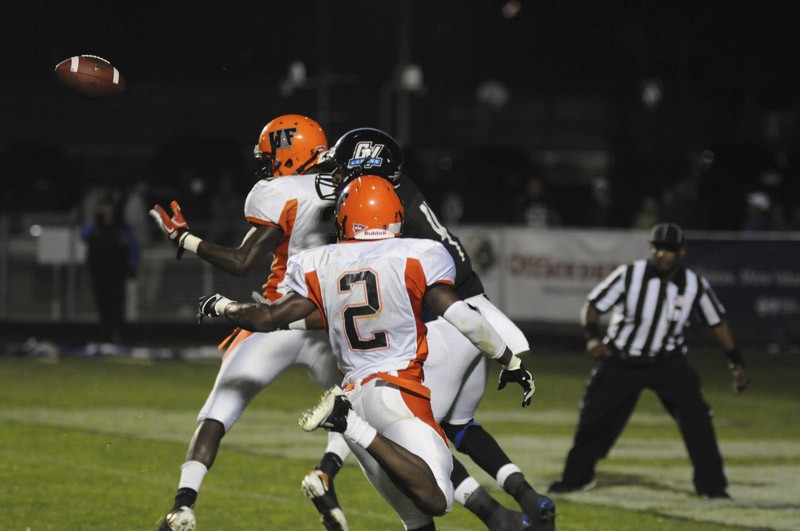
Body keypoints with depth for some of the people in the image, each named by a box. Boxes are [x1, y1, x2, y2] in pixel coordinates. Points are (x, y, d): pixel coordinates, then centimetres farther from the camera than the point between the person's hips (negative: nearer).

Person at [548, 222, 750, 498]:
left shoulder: (695, 285, -9)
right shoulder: (629, 275, -15)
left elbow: (717, 323, 3)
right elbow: (592, 306, -10)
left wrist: (737, 363, 1)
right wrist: (593, 337, -28)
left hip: (668, 362, 1)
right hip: (621, 362, -1)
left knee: (696, 417, -13)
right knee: (595, 418, 2)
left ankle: (711, 484, -1)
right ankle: (576, 477, 24)